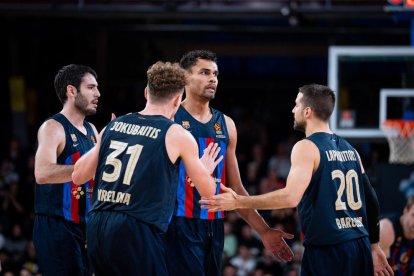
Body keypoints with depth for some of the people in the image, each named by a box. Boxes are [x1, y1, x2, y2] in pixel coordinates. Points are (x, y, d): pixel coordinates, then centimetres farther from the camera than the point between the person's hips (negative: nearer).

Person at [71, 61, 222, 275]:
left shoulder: (113, 126, 12)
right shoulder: (177, 135, -1)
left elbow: (78, 176, 19)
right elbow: (208, 191, 8)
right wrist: (206, 170, 30)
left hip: (97, 228, 6)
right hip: (136, 231, -6)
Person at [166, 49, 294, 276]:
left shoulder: (226, 125, 15)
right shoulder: (169, 119, -3)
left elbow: (235, 188, 19)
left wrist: (263, 231, 16)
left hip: (214, 227, 6)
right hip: (180, 225, -6)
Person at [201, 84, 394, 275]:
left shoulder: (307, 148, -8)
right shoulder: (348, 149, 15)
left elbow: (291, 197, -22)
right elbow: (371, 200, 17)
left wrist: (238, 202, -18)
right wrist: (374, 247, 25)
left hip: (326, 251, -7)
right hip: (360, 246, 7)